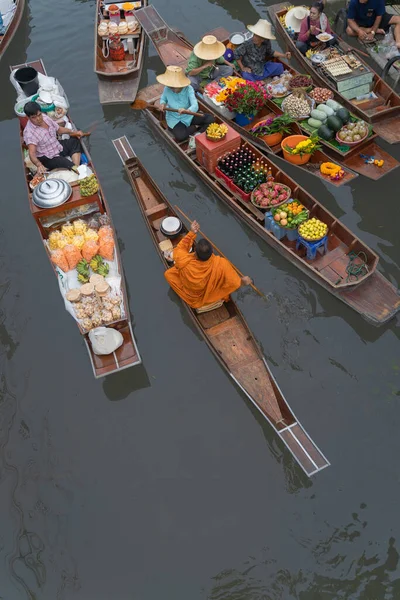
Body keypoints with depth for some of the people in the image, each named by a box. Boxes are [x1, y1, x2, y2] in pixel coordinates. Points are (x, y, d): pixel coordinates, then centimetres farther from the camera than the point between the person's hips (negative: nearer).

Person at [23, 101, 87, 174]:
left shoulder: (44, 117, -5)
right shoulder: (29, 132, -26)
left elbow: (58, 129, 12)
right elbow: (32, 153, -38)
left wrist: (73, 132, 1)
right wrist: (39, 165, -58)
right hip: (47, 158, -9)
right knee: (71, 167, -26)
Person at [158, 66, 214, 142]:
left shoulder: (188, 89, -21)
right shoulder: (167, 89, -14)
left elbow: (195, 106, -31)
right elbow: (163, 98, 9)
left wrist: (187, 111, -54)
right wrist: (162, 103, -16)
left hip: (189, 116, 0)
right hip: (174, 119, 0)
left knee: (210, 119, -17)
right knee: (180, 136, -32)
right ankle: (196, 127, -5)